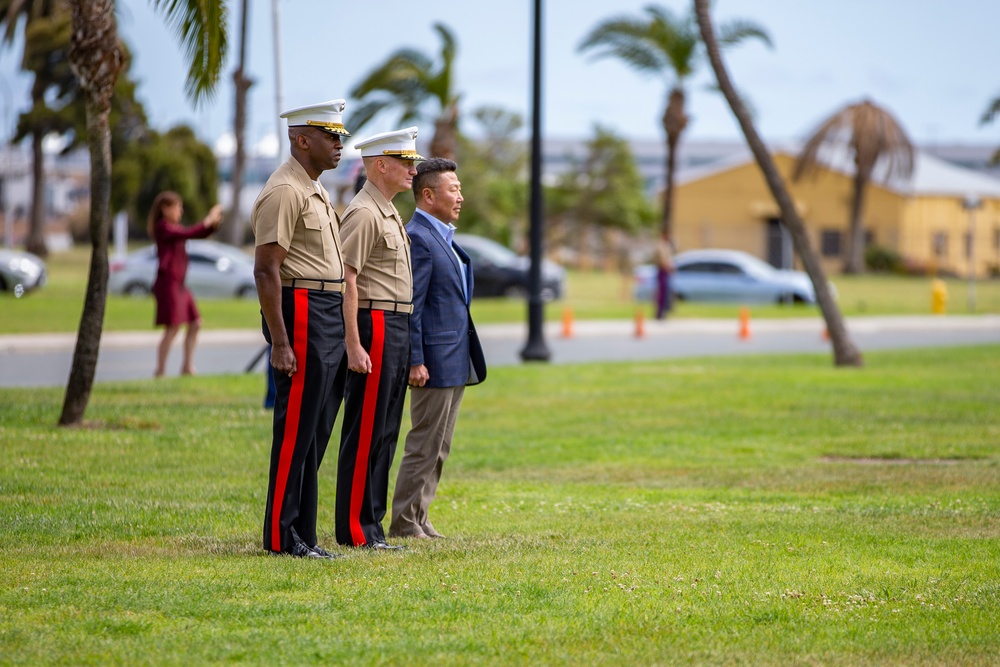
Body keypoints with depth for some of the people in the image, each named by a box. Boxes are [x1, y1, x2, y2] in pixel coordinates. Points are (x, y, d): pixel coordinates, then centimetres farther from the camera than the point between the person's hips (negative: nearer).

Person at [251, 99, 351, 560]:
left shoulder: (315, 190, 19)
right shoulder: (285, 191, -13)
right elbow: (266, 270, -18)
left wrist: (340, 331, 21)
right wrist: (280, 343, -22)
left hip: (329, 317, 10)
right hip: (302, 312, -10)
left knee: (315, 432, 10)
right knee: (296, 430, -7)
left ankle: (301, 534, 14)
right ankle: (281, 536, -4)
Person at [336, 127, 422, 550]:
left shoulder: (389, 212, 19)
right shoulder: (364, 213, -13)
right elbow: (347, 281, -18)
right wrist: (354, 345, -23)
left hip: (397, 329, 10)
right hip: (375, 326, -10)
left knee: (384, 432, 11)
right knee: (366, 432, -8)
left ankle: (370, 523, 15)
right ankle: (356, 530, -6)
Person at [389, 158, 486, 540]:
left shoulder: (442, 237, 17)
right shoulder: (417, 239, -15)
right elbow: (410, 306, -19)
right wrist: (414, 362, -22)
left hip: (456, 362, 10)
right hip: (435, 362, -10)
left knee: (437, 448, 13)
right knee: (425, 447, -5)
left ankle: (418, 521, 18)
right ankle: (404, 523, 0)